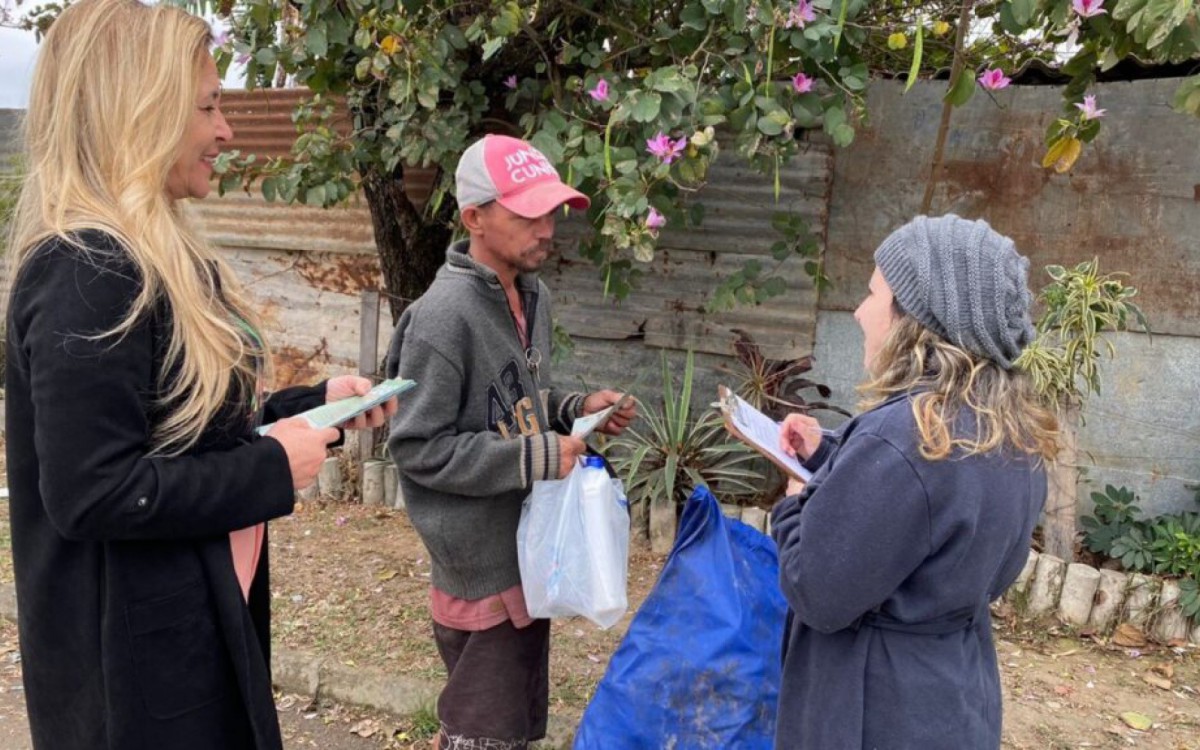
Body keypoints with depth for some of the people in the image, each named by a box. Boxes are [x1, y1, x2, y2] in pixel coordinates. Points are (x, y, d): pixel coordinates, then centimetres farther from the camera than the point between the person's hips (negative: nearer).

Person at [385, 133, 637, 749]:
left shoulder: (532, 295, 6)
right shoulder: (444, 316, -21)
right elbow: (417, 446, -20)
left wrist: (576, 409, -2)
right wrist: (537, 458, -24)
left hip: (530, 550, 8)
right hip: (481, 565, -8)